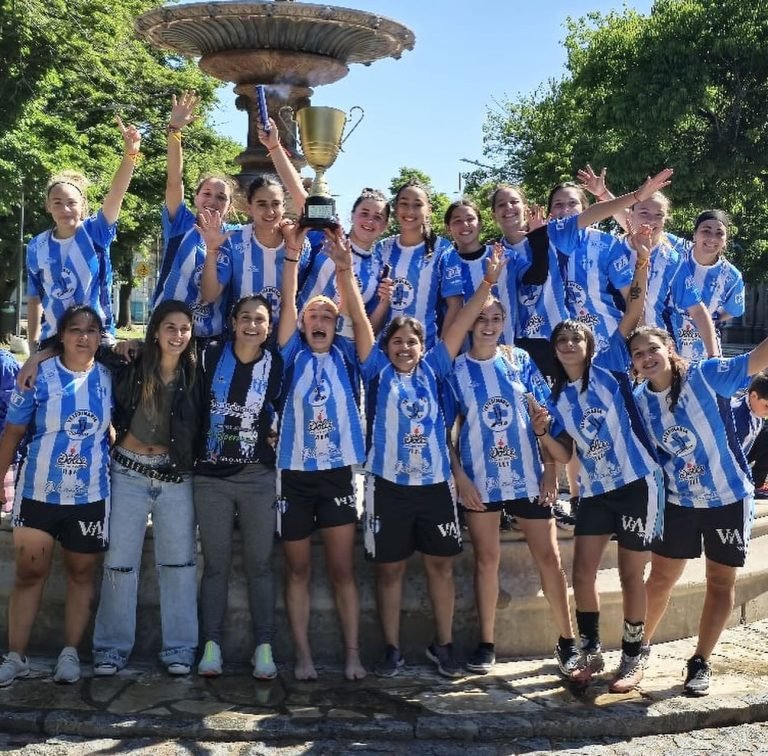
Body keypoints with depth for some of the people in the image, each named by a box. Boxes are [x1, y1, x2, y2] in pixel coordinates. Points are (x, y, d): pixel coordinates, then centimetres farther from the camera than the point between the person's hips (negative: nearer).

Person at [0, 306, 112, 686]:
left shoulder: (108, 378, 0)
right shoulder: (39, 376, -7)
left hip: (91, 497, 2)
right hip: (38, 493, -1)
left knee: (81, 573, 10)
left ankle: (70, 652, 20)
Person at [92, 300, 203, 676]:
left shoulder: (195, 376, -2)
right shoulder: (129, 369, -4)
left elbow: (203, 429, 3)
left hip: (176, 478, 1)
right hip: (128, 474, -1)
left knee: (179, 563, 5)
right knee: (119, 562, 4)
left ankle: (179, 648, 14)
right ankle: (112, 648, 14)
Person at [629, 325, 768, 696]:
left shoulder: (705, 375, -16)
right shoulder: (639, 401, -5)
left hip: (729, 497, -3)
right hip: (678, 501, 3)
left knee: (721, 582, 8)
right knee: (660, 580, 11)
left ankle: (701, 663, 24)